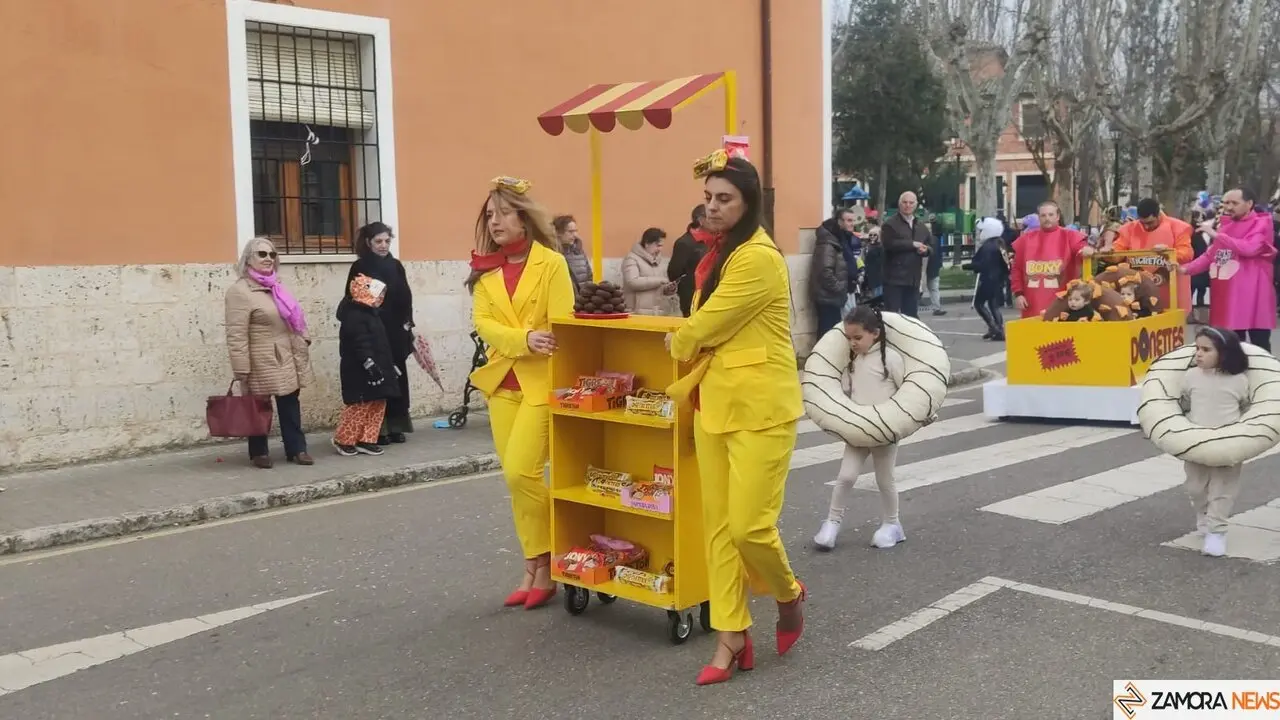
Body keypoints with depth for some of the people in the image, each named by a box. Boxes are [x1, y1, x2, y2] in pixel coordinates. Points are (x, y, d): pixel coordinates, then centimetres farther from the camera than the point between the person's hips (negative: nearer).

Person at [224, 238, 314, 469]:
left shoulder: (275, 286, 11)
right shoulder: (239, 291, -15)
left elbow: (292, 318, 23)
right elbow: (236, 336, -19)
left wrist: (303, 338, 12)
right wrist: (241, 370, -21)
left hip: (287, 359, 7)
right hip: (261, 362, -7)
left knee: (290, 405, 12)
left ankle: (296, 449, 19)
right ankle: (259, 453, 18)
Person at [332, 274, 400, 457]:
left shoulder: (372, 313, 17)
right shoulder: (354, 316, -16)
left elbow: (381, 343, 22)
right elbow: (360, 344, -25)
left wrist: (391, 364, 22)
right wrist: (370, 364, -30)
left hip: (376, 368, 10)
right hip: (359, 371, -10)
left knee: (377, 405, 10)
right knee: (359, 406, -5)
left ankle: (366, 440, 15)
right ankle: (343, 440, 8)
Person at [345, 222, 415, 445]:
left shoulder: (396, 266, 11)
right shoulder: (360, 267, -2)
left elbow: (405, 297, 13)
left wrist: (408, 324, 5)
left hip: (396, 332, 4)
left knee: (397, 378, 6)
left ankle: (396, 426, 14)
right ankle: (378, 429, 2)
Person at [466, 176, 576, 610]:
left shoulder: (552, 264, -5)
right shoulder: (485, 268, 10)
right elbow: (483, 323, -1)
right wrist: (523, 339, -20)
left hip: (541, 384, -5)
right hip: (502, 383, 5)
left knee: (520, 473, -13)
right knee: (515, 479, 6)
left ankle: (546, 567, 7)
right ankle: (535, 569, 17)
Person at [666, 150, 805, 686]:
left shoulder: (759, 258, -17)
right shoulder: (716, 254, 13)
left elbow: (704, 327, -14)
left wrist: (677, 344, 4)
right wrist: (688, 346, 4)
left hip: (759, 408, -8)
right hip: (714, 403, 9)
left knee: (748, 525, -7)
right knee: (717, 526, 7)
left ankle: (789, 595, 24)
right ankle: (732, 636, 16)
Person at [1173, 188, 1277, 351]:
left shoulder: (1261, 224, -6)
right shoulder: (1226, 226, 16)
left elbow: (1249, 248, -24)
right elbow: (1209, 255, 16)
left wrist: (1216, 235, -21)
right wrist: (1186, 269, -1)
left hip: (1253, 295, -7)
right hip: (1228, 294, 7)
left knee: (1259, 346, -2)